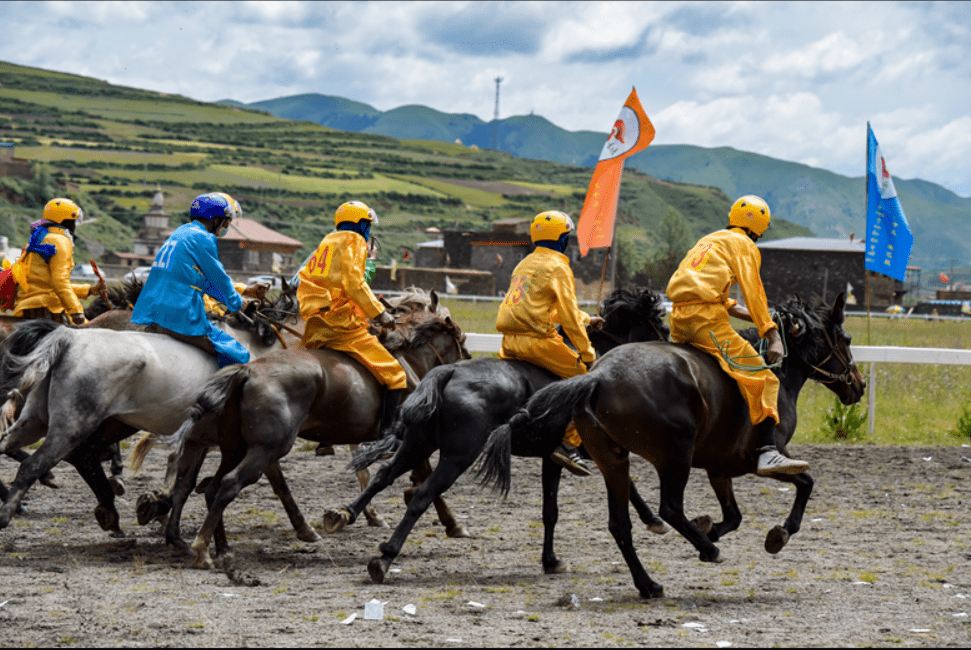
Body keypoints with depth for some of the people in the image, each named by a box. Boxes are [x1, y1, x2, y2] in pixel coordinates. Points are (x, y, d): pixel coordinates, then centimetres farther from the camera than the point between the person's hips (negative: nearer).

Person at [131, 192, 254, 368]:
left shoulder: (179, 233, 21)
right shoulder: (204, 238, -5)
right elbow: (218, 278, 2)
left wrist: (230, 297, 37)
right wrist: (236, 302, 20)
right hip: (181, 317, -9)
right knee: (238, 356, -4)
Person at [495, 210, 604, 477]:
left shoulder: (524, 265, 22)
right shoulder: (558, 267, -5)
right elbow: (568, 317, -8)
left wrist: (586, 319, 36)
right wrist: (587, 352, 0)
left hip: (509, 341, 8)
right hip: (536, 341, -8)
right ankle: (569, 443, -10)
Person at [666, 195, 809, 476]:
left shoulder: (709, 240, 30)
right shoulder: (744, 245, 5)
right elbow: (754, 293, -5)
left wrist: (757, 318, 32)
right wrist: (773, 336, -6)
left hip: (678, 318, 9)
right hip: (706, 319, -9)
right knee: (762, 378, -14)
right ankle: (767, 452, -30)